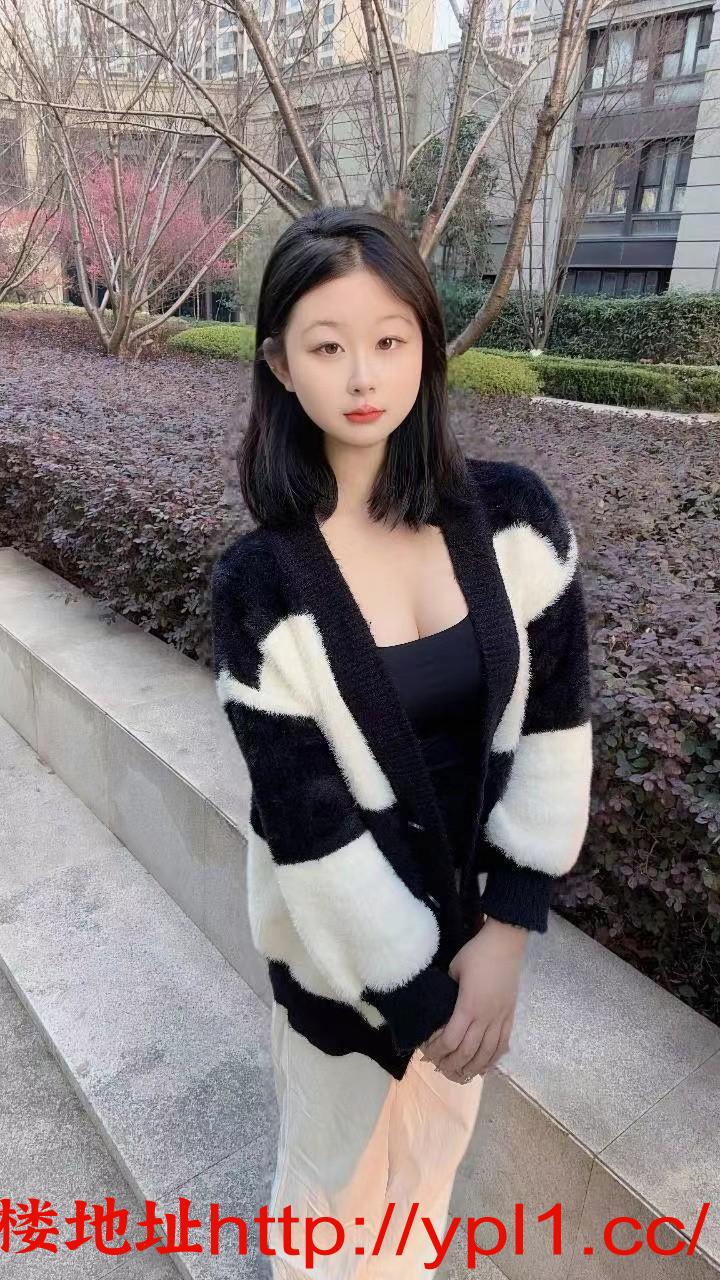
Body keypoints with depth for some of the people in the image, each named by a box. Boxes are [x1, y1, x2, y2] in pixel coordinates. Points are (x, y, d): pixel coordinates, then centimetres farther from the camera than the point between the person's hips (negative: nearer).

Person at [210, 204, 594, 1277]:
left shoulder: (515, 514, -13)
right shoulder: (258, 584, -21)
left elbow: (556, 720, -9)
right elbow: (311, 824, -19)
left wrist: (505, 932, -12)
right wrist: (422, 990, -13)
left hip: (478, 907, 3)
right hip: (343, 936, -3)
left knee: (434, 1154, 29)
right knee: (338, 1177, 24)